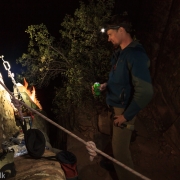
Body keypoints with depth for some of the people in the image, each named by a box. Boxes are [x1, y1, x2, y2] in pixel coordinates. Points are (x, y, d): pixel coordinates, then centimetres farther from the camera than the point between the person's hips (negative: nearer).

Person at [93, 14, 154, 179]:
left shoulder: (135, 54, -23)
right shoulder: (121, 53, 6)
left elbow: (145, 92, -29)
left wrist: (126, 115, -22)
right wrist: (106, 85, 4)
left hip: (123, 110, -9)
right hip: (115, 107, 9)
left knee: (120, 149, 3)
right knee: (117, 146, 25)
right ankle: (117, 165, 48)